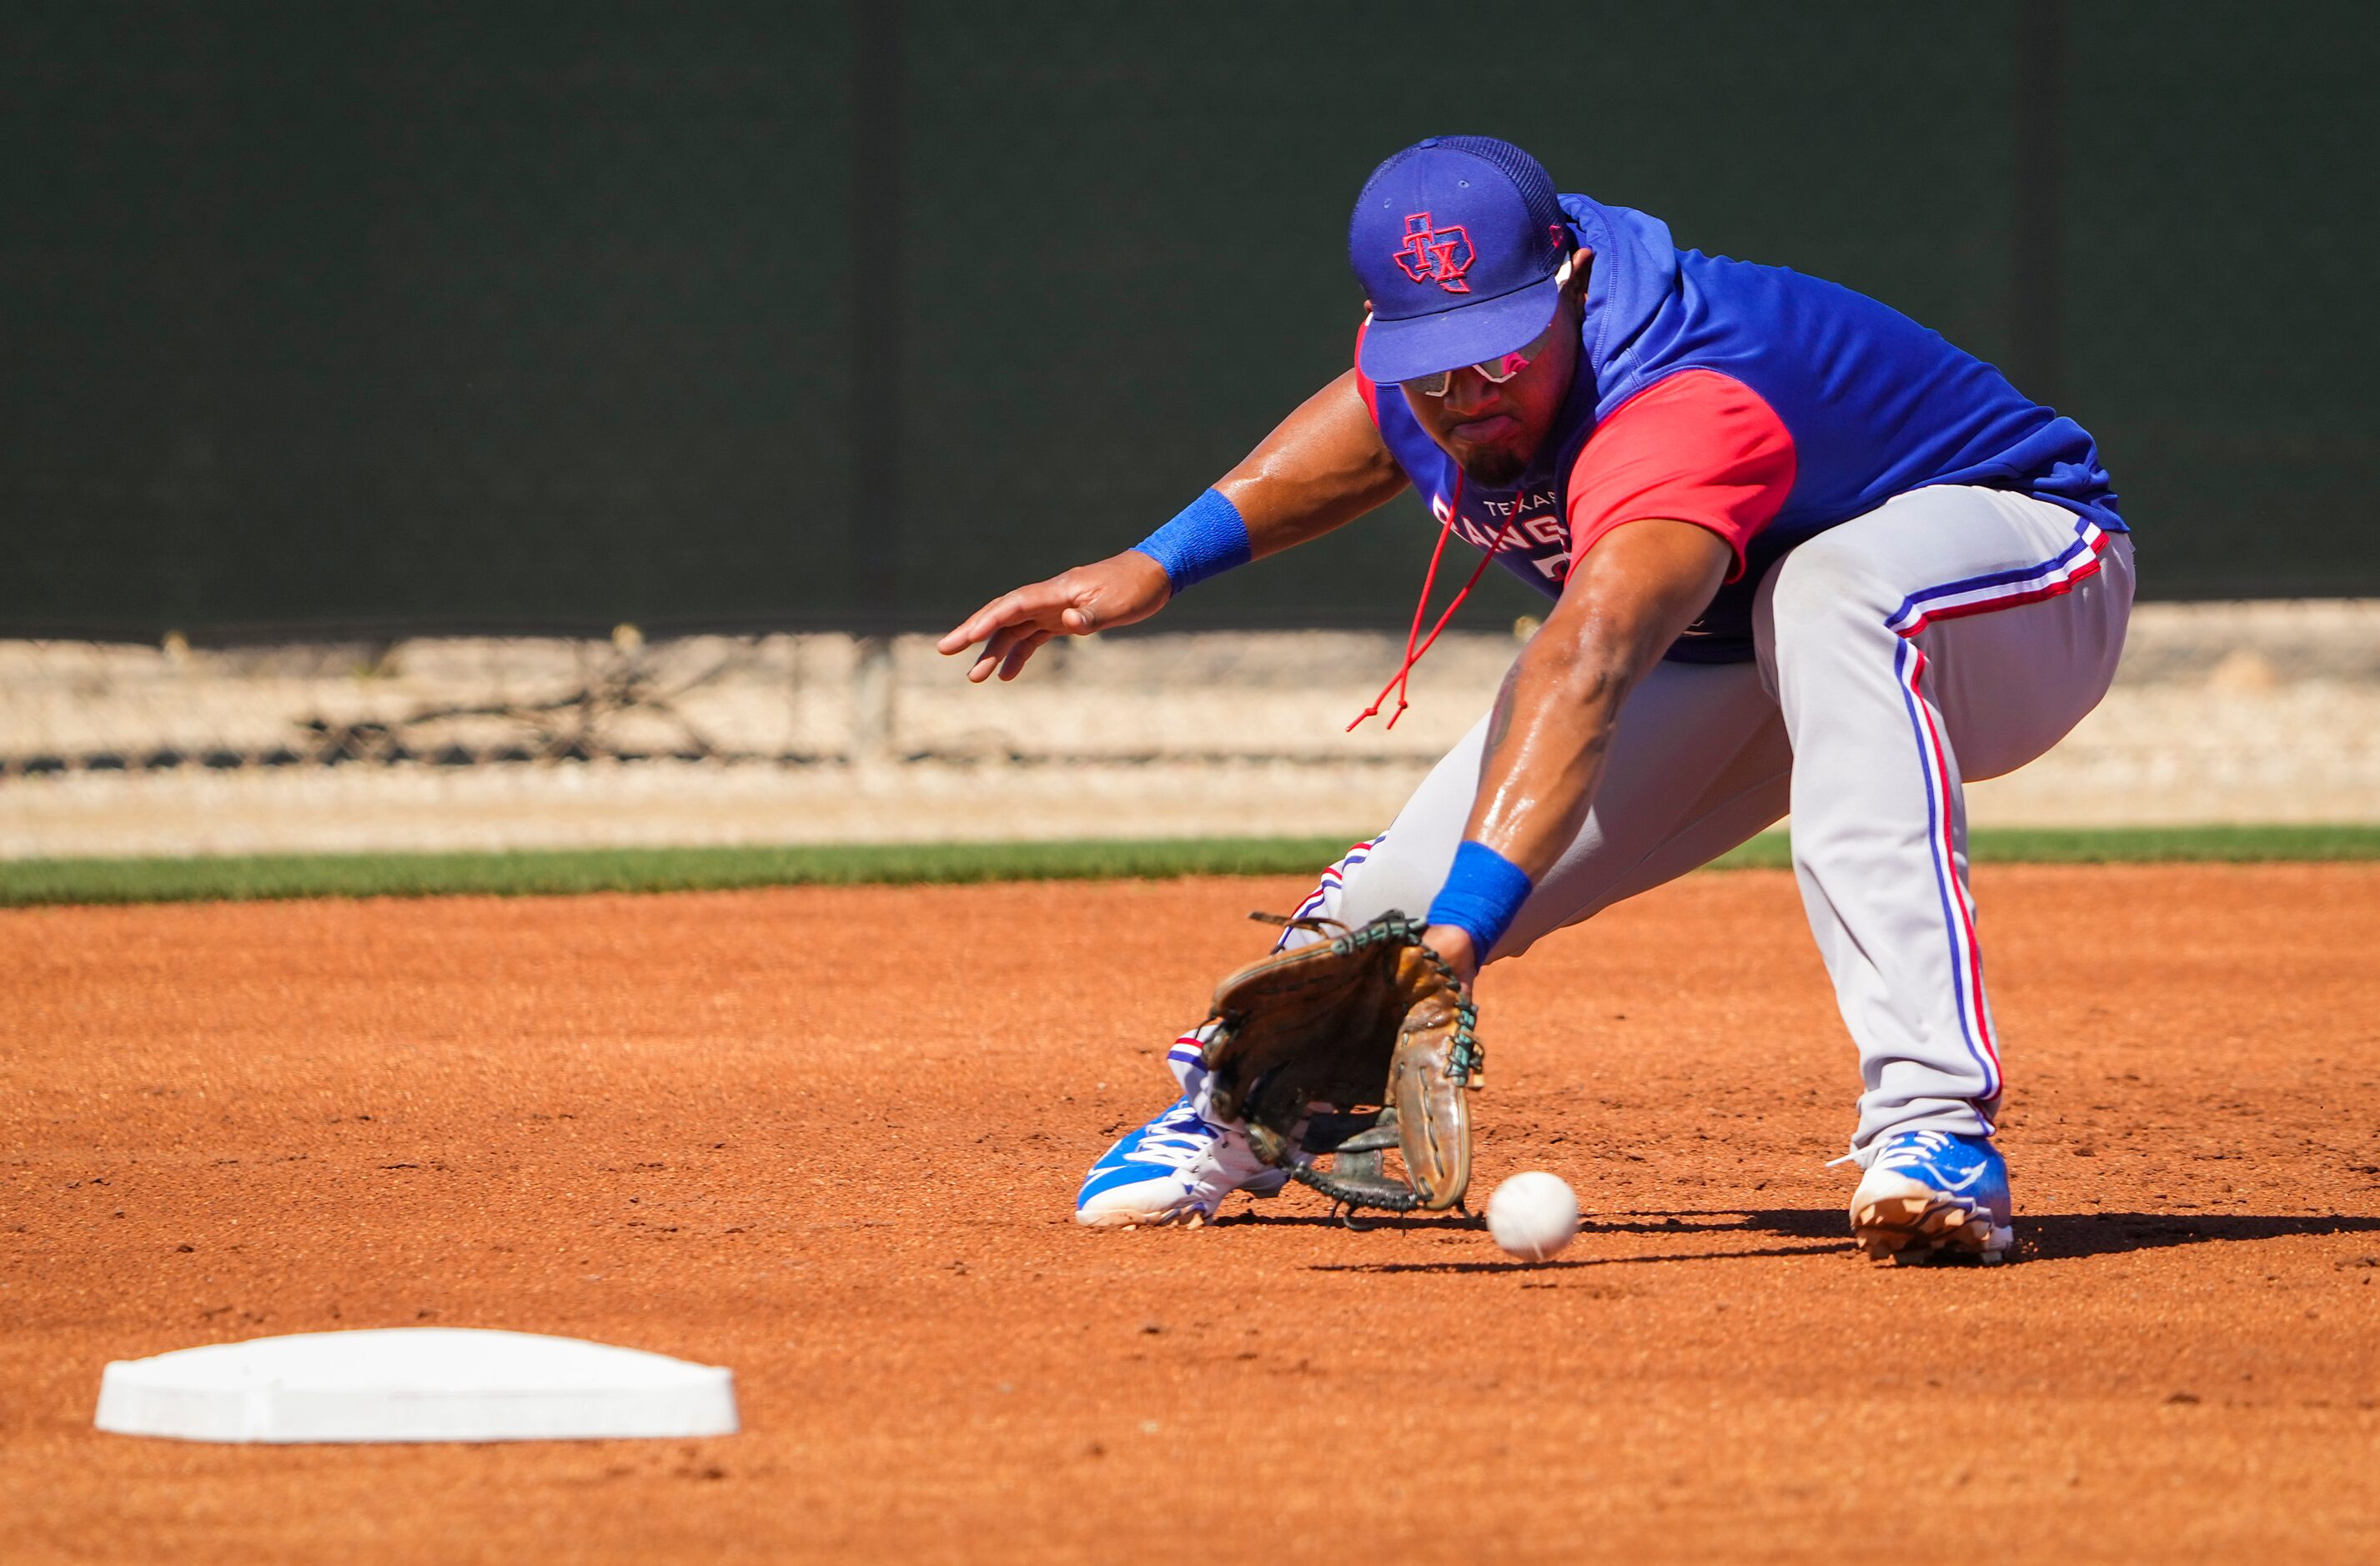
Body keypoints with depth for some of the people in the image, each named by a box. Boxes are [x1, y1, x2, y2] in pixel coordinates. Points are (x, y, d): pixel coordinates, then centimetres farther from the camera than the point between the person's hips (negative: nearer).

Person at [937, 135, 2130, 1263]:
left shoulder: (1686, 411, -42)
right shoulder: (1421, 352, -16)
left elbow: (1581, 673, -57)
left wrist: (1453, 940, -70)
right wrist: (1156, 565, 3)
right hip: (1722, 651, 8)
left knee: (1830, 596, -42)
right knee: (1410, 877, -4)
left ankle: (1934, 1124, -48)